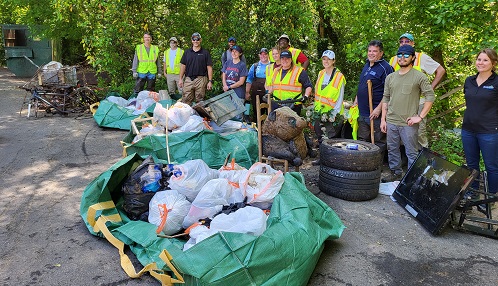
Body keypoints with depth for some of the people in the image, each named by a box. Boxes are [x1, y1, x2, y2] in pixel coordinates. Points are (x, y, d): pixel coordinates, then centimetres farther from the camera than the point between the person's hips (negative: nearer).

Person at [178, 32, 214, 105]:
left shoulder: (205, 53, 4)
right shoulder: (187, 52, 12)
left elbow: (209, 68, 2)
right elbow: (183, 66, 13)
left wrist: (210, 81, -5)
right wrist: (181, 79, 6)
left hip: (200, 79, -2)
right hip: (188, 79, 2)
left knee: (200, 101, 2)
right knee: (186, 101, -1)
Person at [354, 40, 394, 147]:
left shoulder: (385, 68, -11)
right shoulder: (366, 65, 15)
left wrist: (379, 109, -21)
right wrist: (355, 102, 19)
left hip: (375, 114, -8)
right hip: (362, 113, 8)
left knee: (379, 143, 0)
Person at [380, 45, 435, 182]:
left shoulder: (419, 77, -4)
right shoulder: (390, 77, 11)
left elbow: (430, 96, -5)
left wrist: (420, 117, -11)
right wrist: (383, 119, 10)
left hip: (409, 123, -5)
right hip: (391, 122, 5)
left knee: (411, 152, 1)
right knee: (392, 150, 15)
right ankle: (395, 173, 30)